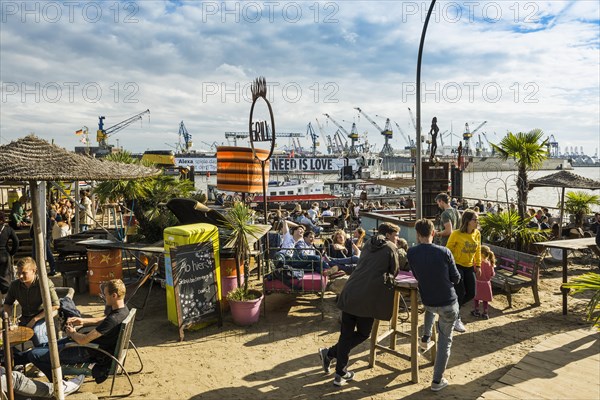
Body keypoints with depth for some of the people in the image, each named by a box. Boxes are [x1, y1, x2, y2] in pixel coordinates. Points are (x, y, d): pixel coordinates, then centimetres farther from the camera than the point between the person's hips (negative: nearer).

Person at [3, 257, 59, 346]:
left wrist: (35, 319, -16)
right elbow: (7, 304, 18)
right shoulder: (14, 285, 0)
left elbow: (55, 305, -16)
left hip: (42, 317, -5)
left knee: (37, 333, -35)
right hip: (25, 318, 5)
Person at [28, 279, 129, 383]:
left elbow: (83, 340, -26)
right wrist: (83, 321, 9)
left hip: (87, 353, -10)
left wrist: (72, 333, -5)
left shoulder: (113, 320, -34)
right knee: (45, 346, 24)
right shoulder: (123, 309, -4)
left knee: (33, 354, -6)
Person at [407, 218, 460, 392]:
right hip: (448, 303, -3)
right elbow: (456, 278, -5)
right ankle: (437, 381, 19)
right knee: (445, 341, 13)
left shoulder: (411, 253, -9)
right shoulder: (444, 252, -15)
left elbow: (417, 277, 4)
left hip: (429, 303, 3)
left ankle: (425, 339, 30)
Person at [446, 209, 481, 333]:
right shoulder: (456, 234, -19)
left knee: (471, 294, 6)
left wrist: (478, 265, 10)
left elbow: (478, 250, 11)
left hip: (469, 267, 6)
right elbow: (448, 250, -11)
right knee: (460, 293, -7)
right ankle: (456, 319, 11)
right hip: (456, 266, -6)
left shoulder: (477, 234, -1)